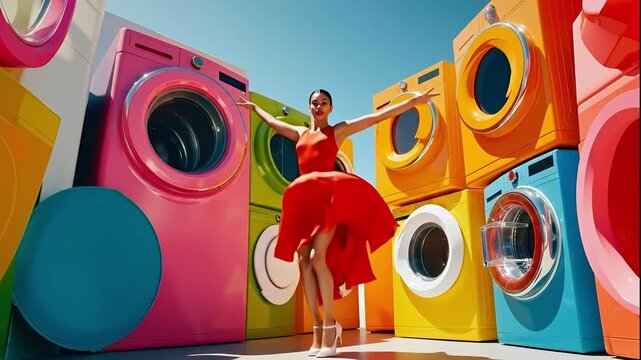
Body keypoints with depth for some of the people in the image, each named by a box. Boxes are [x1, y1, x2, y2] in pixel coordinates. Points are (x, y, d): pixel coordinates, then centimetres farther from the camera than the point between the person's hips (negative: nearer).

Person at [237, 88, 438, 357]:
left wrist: (415, 101, 8)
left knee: (318, 257, -19)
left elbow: (378, 116, 10)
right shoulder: (300, 133, 25)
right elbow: (273, 122, 42)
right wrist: (254, 107, 54)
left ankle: (330, 324, -8)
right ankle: (317, 329, -1)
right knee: (303, 259, -5)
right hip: (304, 199, 5)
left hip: (329, 194, -5)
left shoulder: (338, 130, 12)